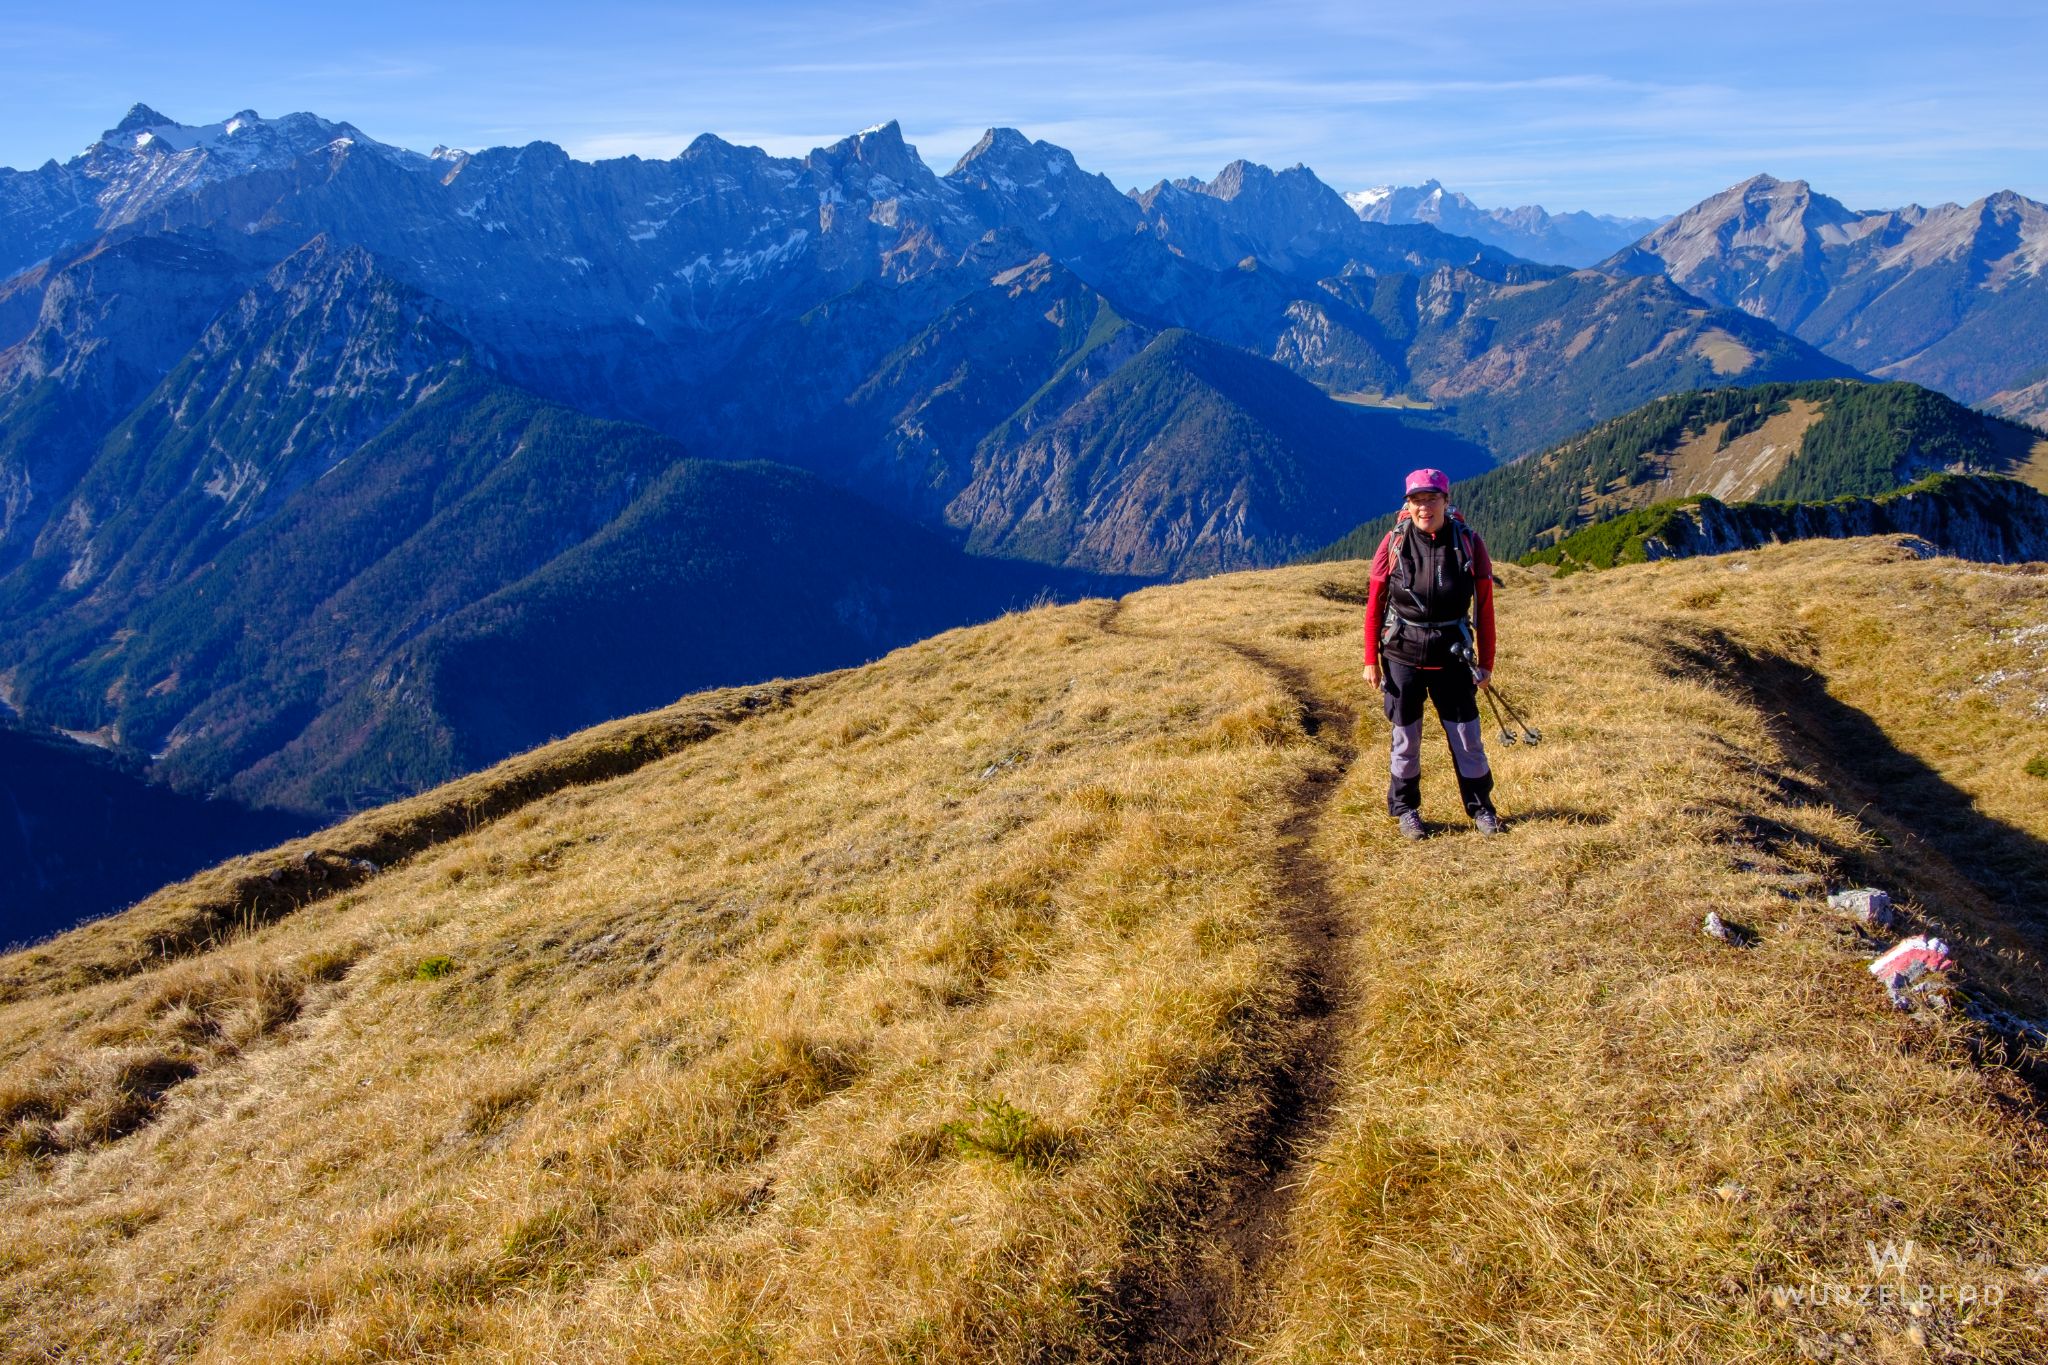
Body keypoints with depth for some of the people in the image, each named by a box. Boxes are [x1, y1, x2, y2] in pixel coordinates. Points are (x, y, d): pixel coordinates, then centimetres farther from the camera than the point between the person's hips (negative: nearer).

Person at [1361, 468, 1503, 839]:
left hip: (1452, 655, 0)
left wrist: (1486, 662, 0)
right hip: (1403, 655, 0)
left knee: (1467, 735, 6)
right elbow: (1375, 604, -1)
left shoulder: (1469, 543, -6)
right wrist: (1371, 660, -2)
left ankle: (1481, 807, 24)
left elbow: (1484, 607, 0)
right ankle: (1406, 809, 24)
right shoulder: (1393, 543, -6)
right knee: (1406, 736, 9)